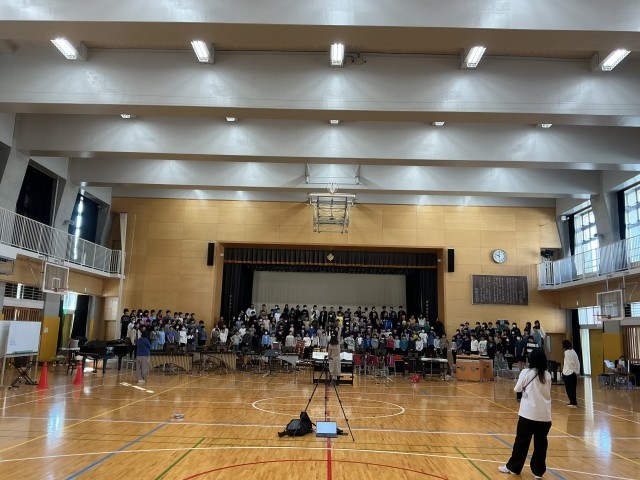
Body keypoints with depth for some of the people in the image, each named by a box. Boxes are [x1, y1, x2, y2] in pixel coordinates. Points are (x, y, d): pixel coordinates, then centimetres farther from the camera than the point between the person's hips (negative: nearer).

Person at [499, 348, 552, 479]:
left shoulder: (526, 372, -8)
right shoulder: (547, 375, 2)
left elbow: (517, 389, 3)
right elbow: (548, 392, 15)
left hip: (529, 414, -3)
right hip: (545, 415, 3)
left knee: (522, 441, 5)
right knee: (541, 443, 9)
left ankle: (513, 467, 16)